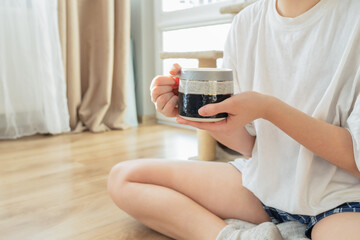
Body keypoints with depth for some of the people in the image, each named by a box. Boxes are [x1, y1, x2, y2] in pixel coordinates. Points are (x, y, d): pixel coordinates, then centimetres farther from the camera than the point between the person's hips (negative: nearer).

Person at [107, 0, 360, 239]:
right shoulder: (246, 22, 1)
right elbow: (249, 142, 5)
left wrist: (269, 108, -27)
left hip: (338, 198, -5)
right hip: (261, 178, 6)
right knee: (123, 178, -4)